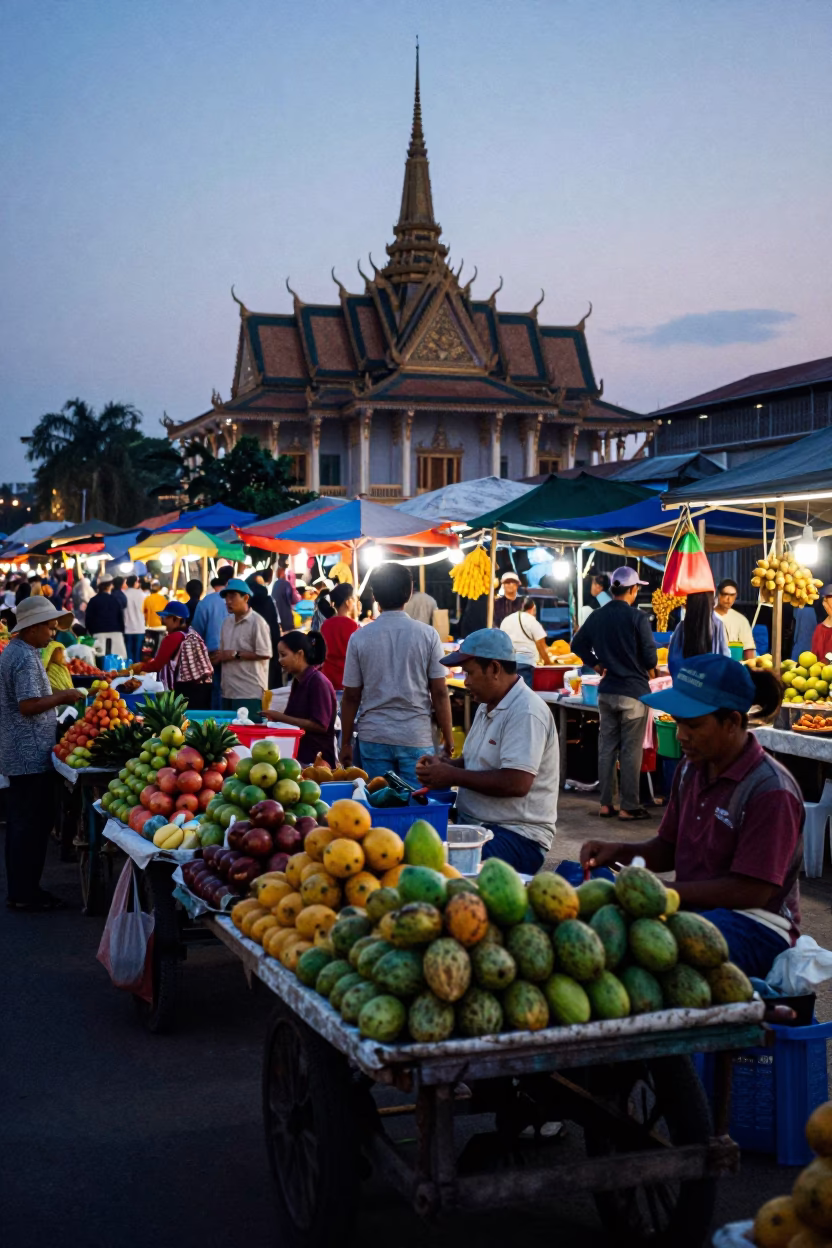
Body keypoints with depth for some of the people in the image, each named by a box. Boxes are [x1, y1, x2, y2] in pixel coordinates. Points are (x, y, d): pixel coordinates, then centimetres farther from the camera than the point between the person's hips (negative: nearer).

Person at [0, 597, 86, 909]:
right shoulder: (27, 658, -18)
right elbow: (29, 705, -24)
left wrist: (57, 698, 15)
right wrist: (62, 696, -12)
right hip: (32, 757, -11)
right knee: (32, 825, -3)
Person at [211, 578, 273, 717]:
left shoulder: (257, 622, -10)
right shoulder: (227, 622, 15)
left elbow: (265, 654, -16)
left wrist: (236, 655, -14)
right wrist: (218, 657, -2)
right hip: (229, 690, 8)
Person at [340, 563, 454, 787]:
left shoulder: (359, 638, -3)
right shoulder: (428, 635, -4)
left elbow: (351, 696, 0)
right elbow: (439, 692, -4)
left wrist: (345, 742, 9)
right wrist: (448, 737, 5)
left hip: (374, 736, 1)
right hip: (416, 736, -1)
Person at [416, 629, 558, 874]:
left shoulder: (526, 712, -15)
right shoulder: (488, 706, 17)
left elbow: (516, 783, -24)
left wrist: (453, 776, -15)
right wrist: (443, 765, 6)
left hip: (518, 835, -9)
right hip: (474, 824, 9)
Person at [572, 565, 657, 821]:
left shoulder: (597, 617, 4)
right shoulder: (637, 618, -13)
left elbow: (577, 645, 11)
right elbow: (650, 656, -14)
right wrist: (649, 668, 7)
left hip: (606, 691, 5)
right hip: (633, 691, -5)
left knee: (606, 747, 10)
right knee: (631, 751, 0)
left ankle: (605, 804, 13)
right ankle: (629, 807, 3)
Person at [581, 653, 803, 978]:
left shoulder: (770, 792, -17)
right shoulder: (691, 770, 8)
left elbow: (751, 890, -19)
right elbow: (668, 849, 18)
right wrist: (620, 852, -3)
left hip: (755, 926, -8)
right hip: (691, 908, 8)